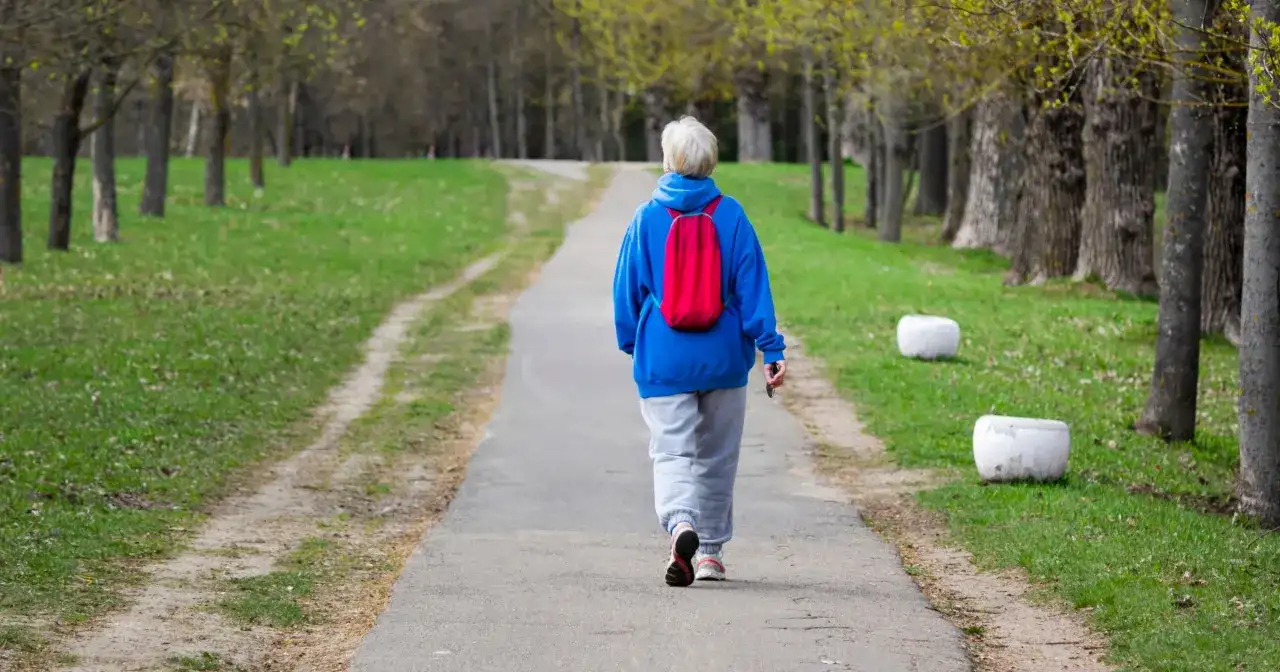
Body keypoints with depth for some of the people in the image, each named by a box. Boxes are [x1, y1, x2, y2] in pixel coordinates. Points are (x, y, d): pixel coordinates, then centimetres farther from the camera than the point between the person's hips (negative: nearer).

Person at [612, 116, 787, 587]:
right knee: (717, 456, 16)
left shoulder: (647, 219, -3)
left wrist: (631, 345, 18)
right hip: (723, 361, 1)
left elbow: (626, 291, 4)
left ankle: (680, 524, -31)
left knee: (671, 451, -3)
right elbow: (752, 286, -4)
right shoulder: (731, 217, -3)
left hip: (663, 360, -1)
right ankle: (711, 550, 23)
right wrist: (771, 349, -3)